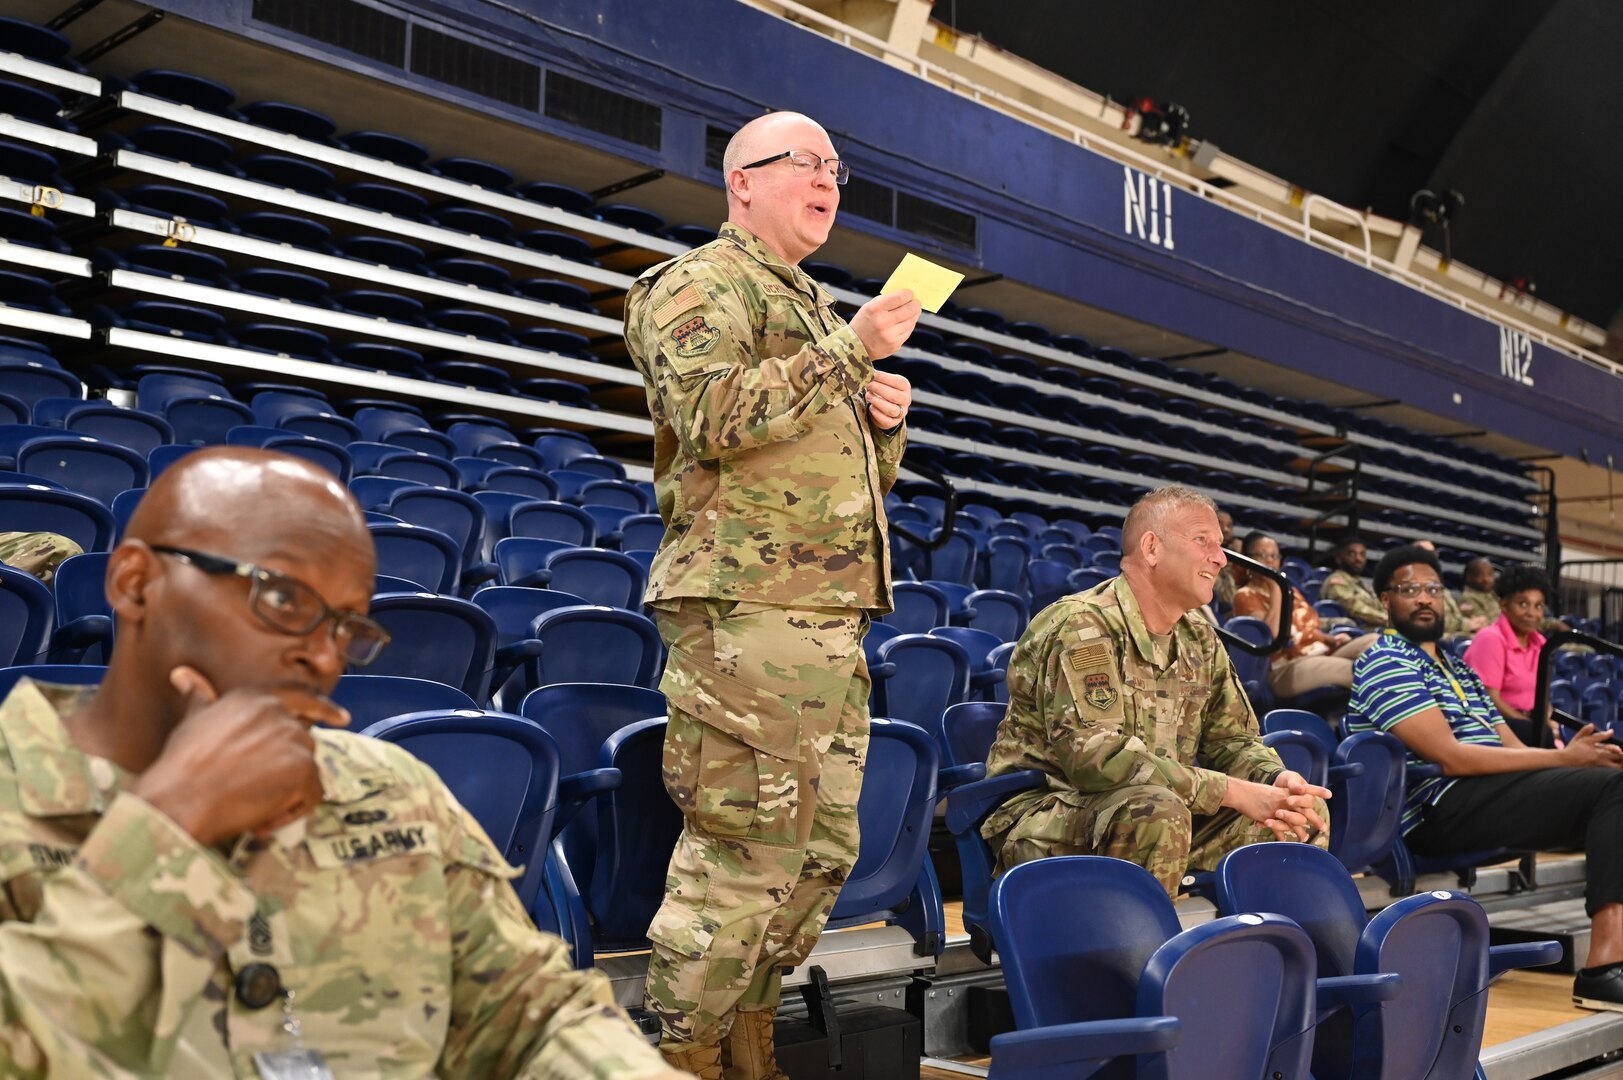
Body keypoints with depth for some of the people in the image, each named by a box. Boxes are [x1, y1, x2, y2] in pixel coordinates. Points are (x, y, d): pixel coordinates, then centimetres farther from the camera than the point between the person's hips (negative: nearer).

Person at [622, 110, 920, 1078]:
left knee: (822, 848, 12)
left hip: (834, 616, 9)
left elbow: (866, 475, 31)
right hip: (747, 609, -9)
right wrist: (848, 351, -18)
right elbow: (713, 416, -18)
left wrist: (886, 419, 9)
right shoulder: (704, 284, 0)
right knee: (746, 850, -9)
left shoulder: (823, 310, 27)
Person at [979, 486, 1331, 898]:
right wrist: (1233, 792, -26)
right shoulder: (1081, 626, -18)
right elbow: (1095, 755, -28)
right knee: (1156, 811, -37)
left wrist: (1278, 781, -13)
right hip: (1043, 817, -8)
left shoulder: (1200, 643, 10)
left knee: (1305, 814, -2)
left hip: (1154, 811, 8)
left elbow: (1232, 739, 12)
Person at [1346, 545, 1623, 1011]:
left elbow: (1513, 749, 16)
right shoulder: (1384, 661, -2)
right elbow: (1449, 757, -12)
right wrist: (1563, 758, -11)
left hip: (1492, 794, 8)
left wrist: (1570, 753, -6)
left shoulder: (1458, 669, 26)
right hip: (1437, 809, -8)